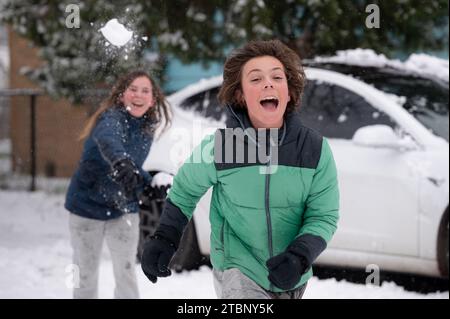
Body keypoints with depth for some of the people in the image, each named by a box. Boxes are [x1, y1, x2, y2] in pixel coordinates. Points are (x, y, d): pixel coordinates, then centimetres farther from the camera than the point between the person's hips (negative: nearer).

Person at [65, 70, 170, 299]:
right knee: (86, 274, 7)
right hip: (88, 206, -5)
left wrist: (152, 184, -10)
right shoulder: (112, 117, -23)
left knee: (126, 272, 0)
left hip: (124, 209, 5)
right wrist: (120, 161, -70)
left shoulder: (146, 130, -2)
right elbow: (107, 139, -48)